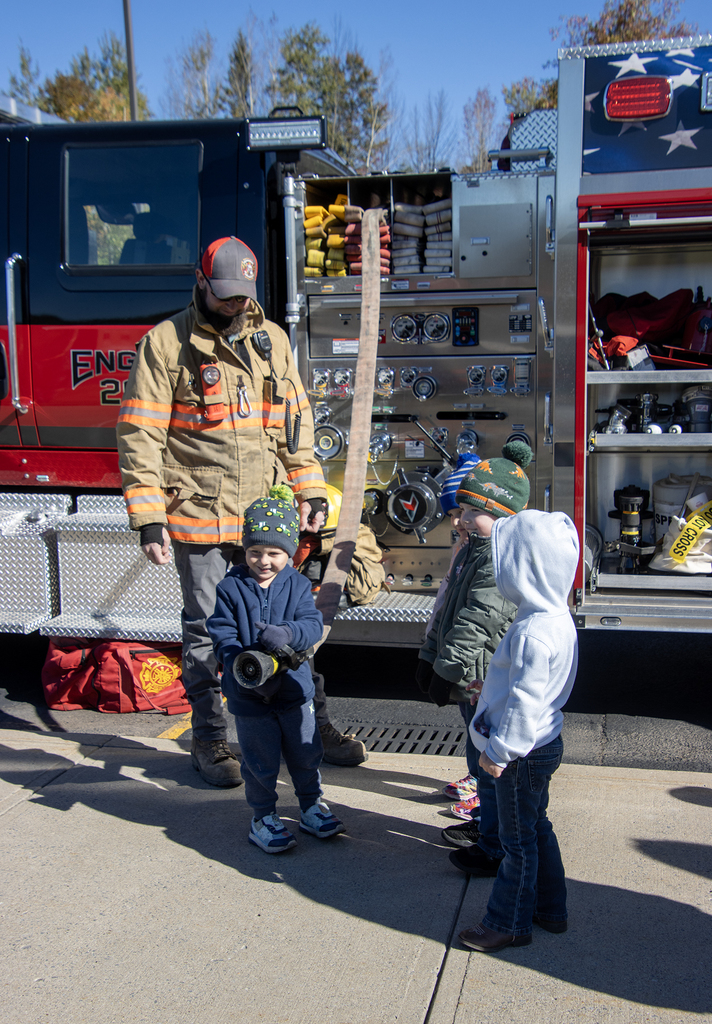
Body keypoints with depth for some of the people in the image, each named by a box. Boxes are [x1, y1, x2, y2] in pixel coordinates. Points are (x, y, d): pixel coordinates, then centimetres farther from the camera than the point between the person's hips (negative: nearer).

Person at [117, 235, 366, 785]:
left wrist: (311, 492, 8)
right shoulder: (166, 343, -5)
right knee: (206, 630, 8)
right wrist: (149, 519, -13)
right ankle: (211, 740, 22)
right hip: (200, 517, -4)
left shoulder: (273, 340, 10)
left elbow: (296, 422, 14)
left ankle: (316, 726, 25)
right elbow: (141, 437, -7)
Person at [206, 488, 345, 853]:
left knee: (305, 753, 16)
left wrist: (288, 633, -34)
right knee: (261, 761, 8)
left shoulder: (297, 585, -1)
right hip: (249, 694, -2)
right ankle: (263, 817, 26)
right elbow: (223, 635, -11)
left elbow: (313, 624, -13)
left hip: (294, 687, 3)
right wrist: (240, 665, -28)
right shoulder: (231, 588, -7)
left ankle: (311, 807, 36)